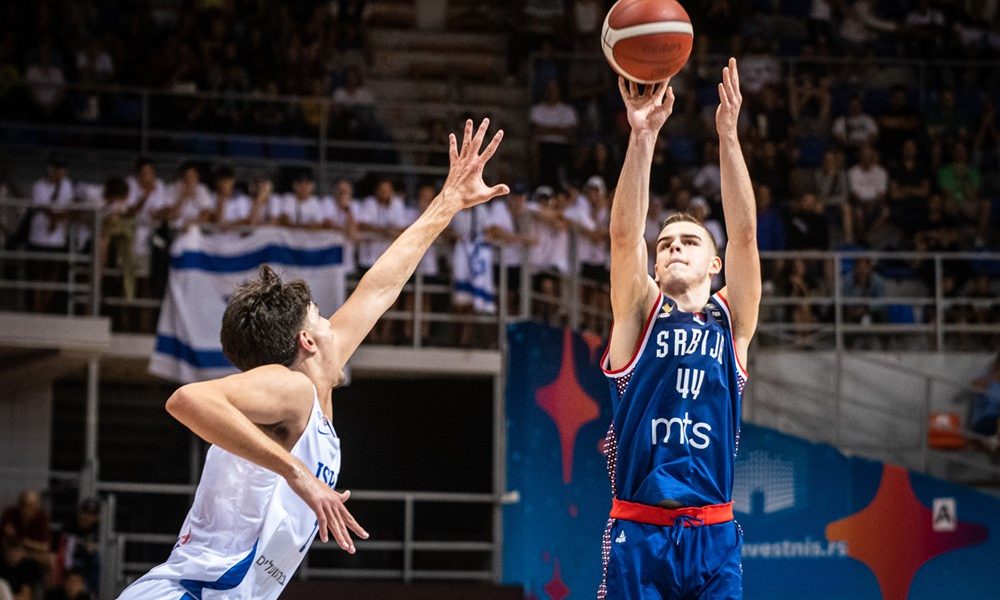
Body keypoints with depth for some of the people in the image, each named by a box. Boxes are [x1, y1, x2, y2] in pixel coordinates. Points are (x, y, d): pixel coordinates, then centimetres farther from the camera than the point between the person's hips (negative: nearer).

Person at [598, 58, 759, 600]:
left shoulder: (732, 321, 11)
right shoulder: (640, 315, 8)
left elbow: (743, 234, -1)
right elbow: (624, 234, -6)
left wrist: (729, 135, -12)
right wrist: (642, 135, -18)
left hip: (713, 535, 1)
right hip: (637, 532, -1)